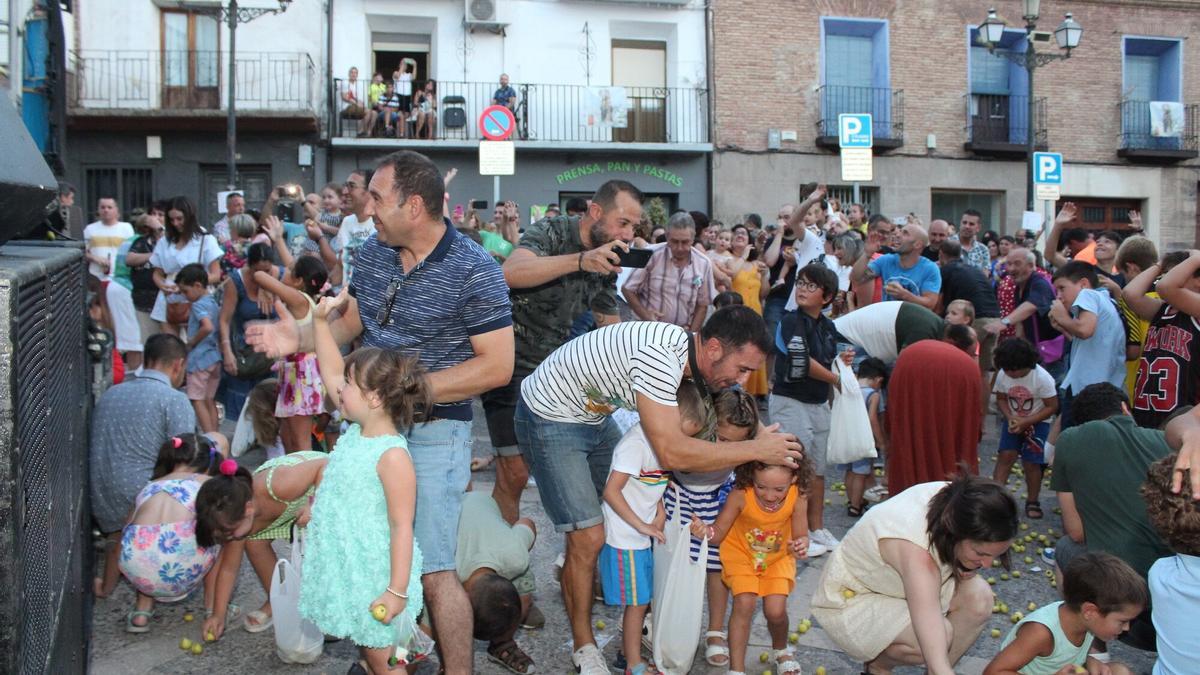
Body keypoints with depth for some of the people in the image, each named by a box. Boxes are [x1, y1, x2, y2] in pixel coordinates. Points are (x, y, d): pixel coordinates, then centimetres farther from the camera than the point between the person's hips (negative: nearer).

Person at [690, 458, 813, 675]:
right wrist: (706, 532, -43)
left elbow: (801, 536, -14)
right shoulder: (741, 495, -32)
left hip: (778, 558, 1)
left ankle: (781, 651, 28)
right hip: (741, 554, -1)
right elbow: (720, 531, -20)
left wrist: (800, 546, -38)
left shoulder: (797, 498, -27)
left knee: (776, 611, -8)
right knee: (744, 604, -17)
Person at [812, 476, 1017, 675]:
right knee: (939, 636, -30)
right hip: (850, 597, -7)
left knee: (980, 599, -17)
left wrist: (965, 570, -17)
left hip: (896, 581, 7)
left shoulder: (955, 502, -24)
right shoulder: (917, 554, -43)